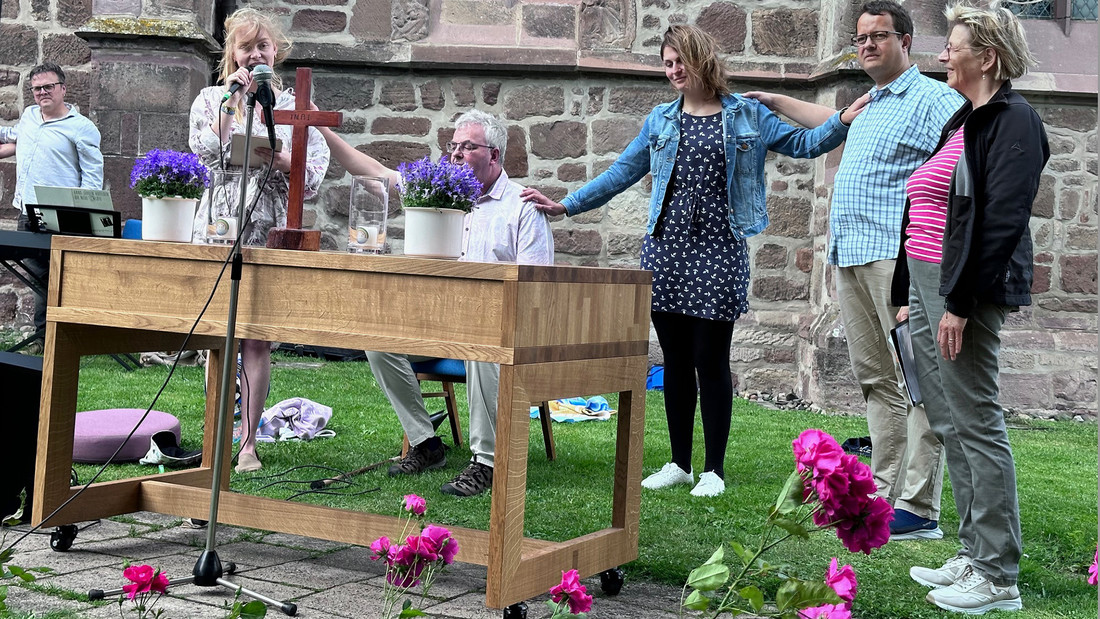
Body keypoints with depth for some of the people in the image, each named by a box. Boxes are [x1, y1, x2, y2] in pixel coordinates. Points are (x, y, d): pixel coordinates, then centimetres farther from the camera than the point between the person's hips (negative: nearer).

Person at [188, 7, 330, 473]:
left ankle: (248, 443, 5)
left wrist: (272, 155, -14)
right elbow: (207, 153, -6)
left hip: (271, 230, -1)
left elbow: (311, 177, 2)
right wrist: (231, 101, -7)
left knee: (257, 338, -1)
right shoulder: (212, 99, 11)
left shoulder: (295, 108, 9)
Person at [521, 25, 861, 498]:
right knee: (676, 361, 8)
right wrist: (565, 205, 8)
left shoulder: (747, 115, 6)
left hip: (717, 250, -3)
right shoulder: (661, 120, 13)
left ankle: (714, 469, 9)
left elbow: (803, 144, 7)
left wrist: (844, 121, -10)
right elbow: (621, 173, 14)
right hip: (666, 247, 3)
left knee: (711, 361, -2)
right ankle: (679, 463, 18)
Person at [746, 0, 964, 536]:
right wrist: (774, 101, 54)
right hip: (851, 256, 9)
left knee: (918, 381, -9)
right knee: (875, 380, 9)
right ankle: (884, 493, 12)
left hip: (898, 256, -9)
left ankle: (918, 509, -11)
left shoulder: (932, 99, -3)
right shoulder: (870, 108, 25)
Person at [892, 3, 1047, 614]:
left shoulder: (1013, 121, -10)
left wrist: (959, 301, -22)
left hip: (965, 291, -10)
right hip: (926, 286, 10)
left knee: (977, 425, -6)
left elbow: (1001, 220, -18)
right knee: (949, 426, 12)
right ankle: (973, 555, 21)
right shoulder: (962, 122, 19)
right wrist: (911, 296, 19)